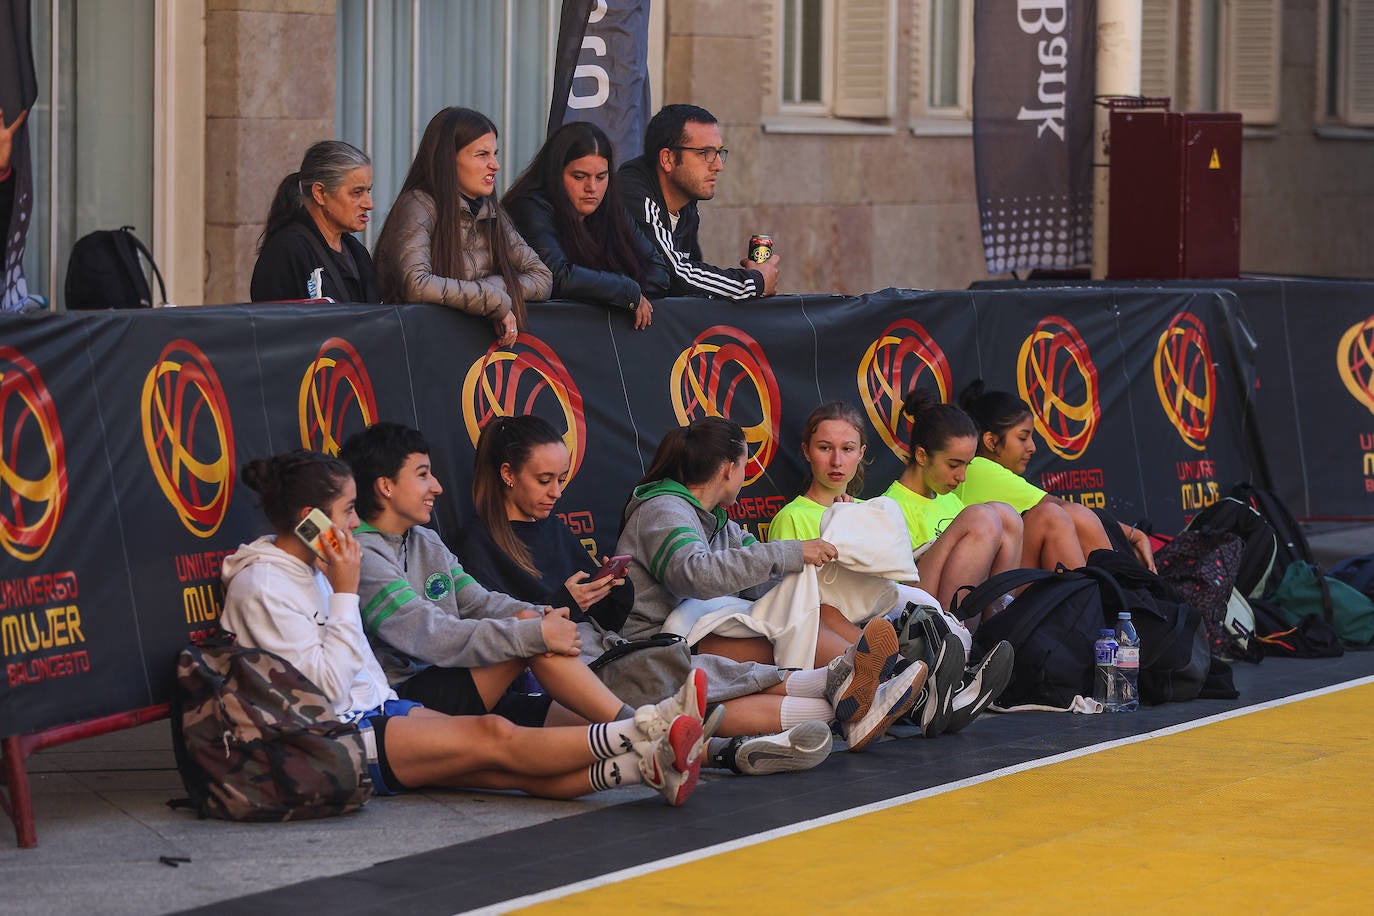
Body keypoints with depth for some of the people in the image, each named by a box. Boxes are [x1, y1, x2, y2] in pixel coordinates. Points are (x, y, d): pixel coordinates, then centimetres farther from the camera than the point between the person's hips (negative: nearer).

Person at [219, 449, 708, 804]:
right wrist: (344, 594, -16)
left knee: (516, 768, -13)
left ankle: (645, 765, -32)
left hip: (371, 711, 8)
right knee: (492, 737, -20)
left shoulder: (311, 569, 16)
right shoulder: (261, 587, -13)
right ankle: (639, 733, -27)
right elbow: (326, 685, -18)